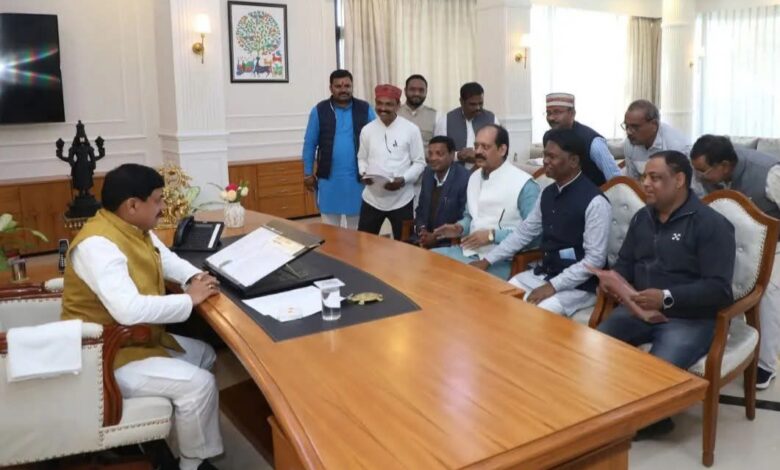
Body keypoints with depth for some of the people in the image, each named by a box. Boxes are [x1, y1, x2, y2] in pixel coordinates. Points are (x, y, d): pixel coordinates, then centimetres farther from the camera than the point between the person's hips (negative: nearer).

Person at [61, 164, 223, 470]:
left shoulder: (136, 228, 2)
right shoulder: (97, 244, -30)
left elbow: (166, 258, 17)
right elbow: (129, 310, -41)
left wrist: (195, 277, -6)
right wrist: (189, 299, -28)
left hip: (140, 337, 11)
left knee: (205, 354, 16)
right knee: (199, 383, -18)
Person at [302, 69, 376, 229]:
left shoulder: (365, 109, 1)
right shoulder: (319, 110, 0)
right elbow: (310, 144, 4)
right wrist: (308, 173, 2)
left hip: (358, 177, 0)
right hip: (329, 178, 0)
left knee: (357, 226, 12)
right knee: (329, 226, 10)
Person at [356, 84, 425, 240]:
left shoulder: (411, 130, -5)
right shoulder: (367, 130, 3)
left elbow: (419, 162, -2)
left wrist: (403, 179, -18)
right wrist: (363, 173, -9)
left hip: (401, 199, -2)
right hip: (372, 198, 2)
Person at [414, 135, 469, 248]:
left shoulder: (464, 179, -16)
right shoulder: (428, 173, 5)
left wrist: (437, 238, -17)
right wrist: (422, 229, -5)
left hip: (451, 243, -6)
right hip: (426, 237, 6)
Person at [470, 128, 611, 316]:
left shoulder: (595, 202, -18)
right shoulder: (547, 193, 5)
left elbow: (595, 259, -19)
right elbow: (524, 232, 14)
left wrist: (553, 286, -23)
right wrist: (487, 260, 9)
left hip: (579, 285, -7)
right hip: (543, 274, 7)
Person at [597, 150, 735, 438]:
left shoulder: (711, 224, -10)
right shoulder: (642, 217, 12)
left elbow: (719, 288, -16)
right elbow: (625, 263, 20)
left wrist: (667, 298, -28)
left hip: (690, 318, -6)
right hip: (639, 309, 6)